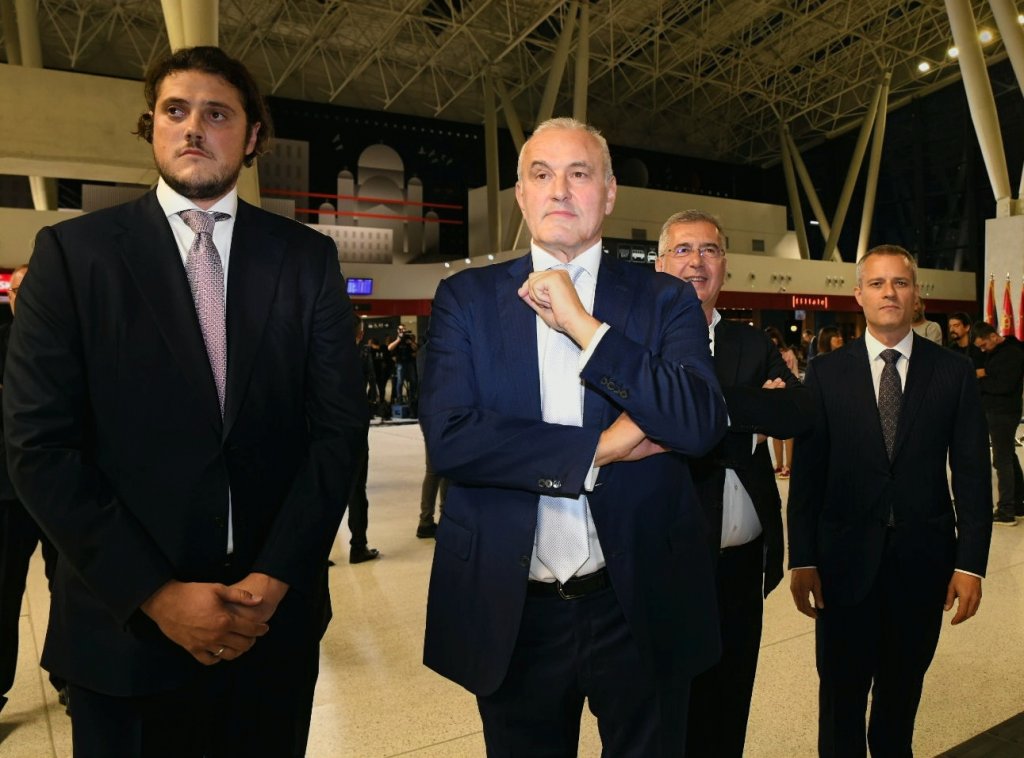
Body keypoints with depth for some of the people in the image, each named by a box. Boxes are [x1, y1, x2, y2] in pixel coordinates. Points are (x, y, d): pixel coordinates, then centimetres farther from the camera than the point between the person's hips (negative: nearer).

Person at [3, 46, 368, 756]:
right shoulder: (74, 251, -2)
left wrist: (276, 576, -10)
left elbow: (342, 425, -2)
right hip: (126, 623, -1)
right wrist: (153, 593, -12)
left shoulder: (308, 259, 2)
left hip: (276, 615, 2)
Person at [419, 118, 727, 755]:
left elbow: (702, 425, -14)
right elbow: (447, 437, -13)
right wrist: (602, 447, -15)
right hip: (511, 612, 0)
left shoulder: (665, 301, 0)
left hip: (640, 607, 0)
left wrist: (583, 324, -18)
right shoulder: (466, 298, -1)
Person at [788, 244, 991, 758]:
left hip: (923, 559, 1)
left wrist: (971, 562, -5)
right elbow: (806, 473, -3)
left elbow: (972, 474, 0)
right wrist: (801, 559, -7)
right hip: (845, 558, -1)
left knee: (902, 691, 18)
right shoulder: (827, 372, -1)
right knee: (841, 693, 10)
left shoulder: (954, 372, 1)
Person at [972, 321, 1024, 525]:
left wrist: (979, 380, -13)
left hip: (1004, 413, -10)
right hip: (994, 411, 10)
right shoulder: (994, 352, 14)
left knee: (1002, 460, -7)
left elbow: (1004, 385, -22)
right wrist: (983, 373, -4)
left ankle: (1006, 512, -3)